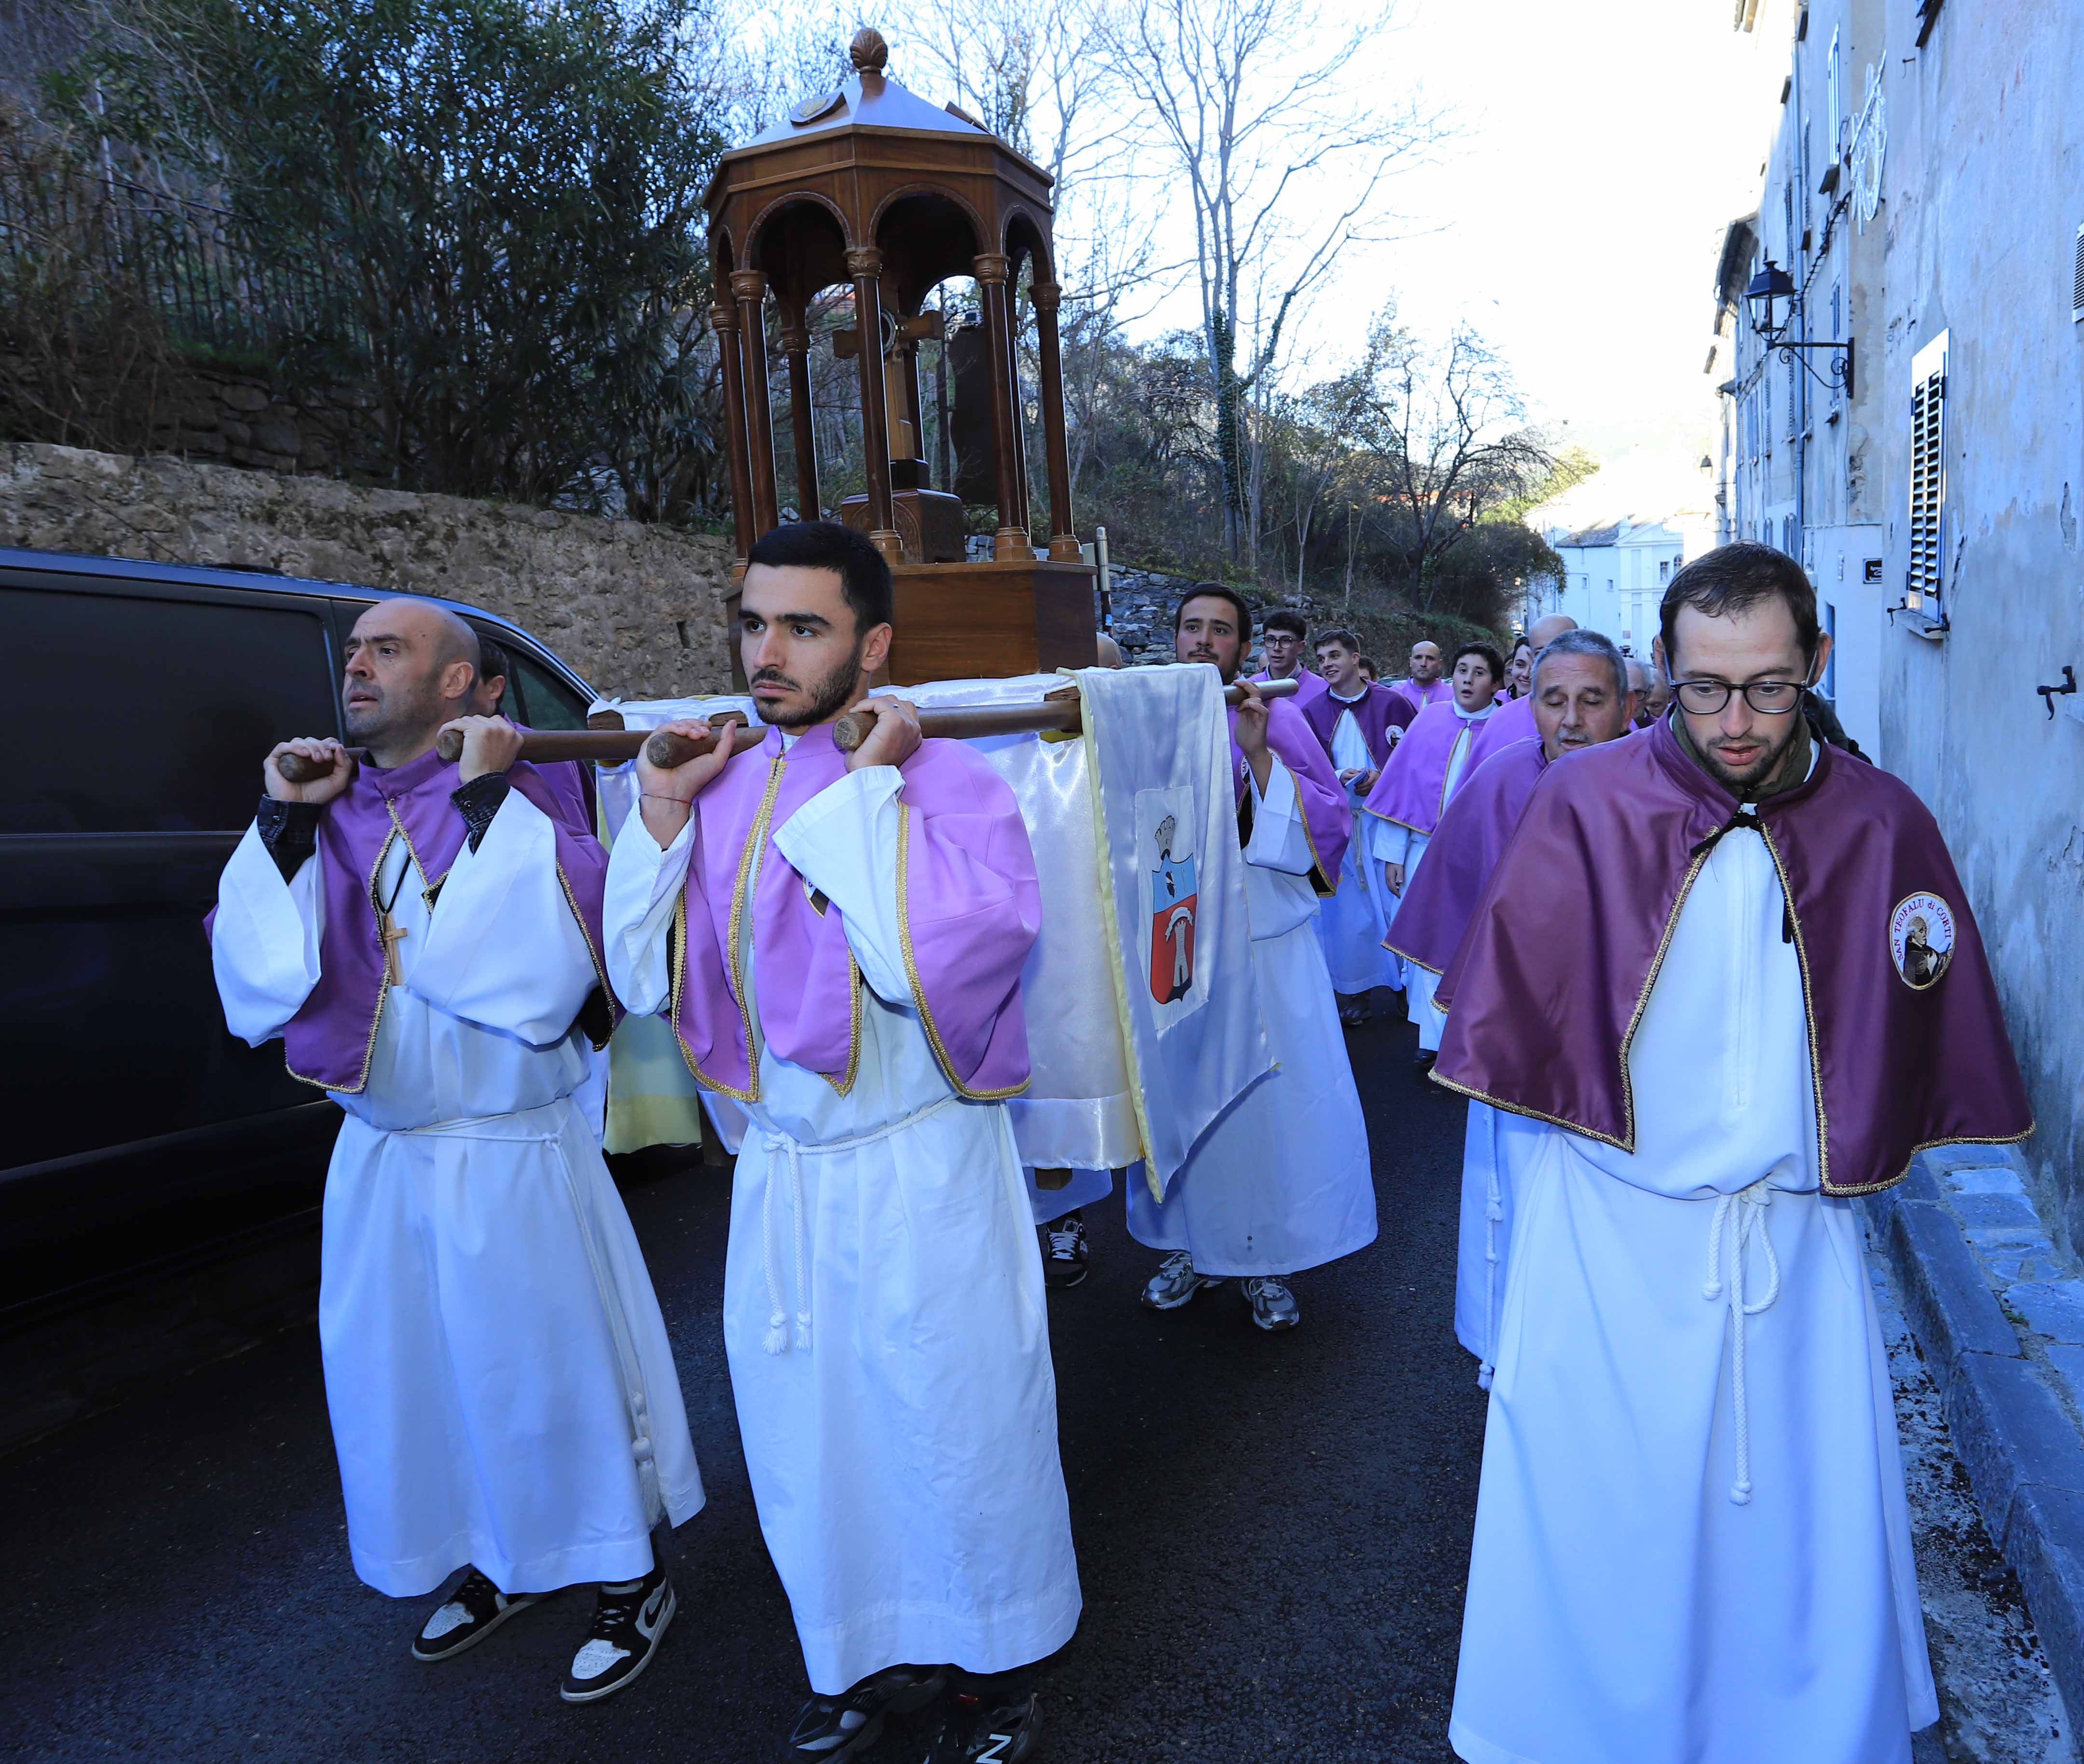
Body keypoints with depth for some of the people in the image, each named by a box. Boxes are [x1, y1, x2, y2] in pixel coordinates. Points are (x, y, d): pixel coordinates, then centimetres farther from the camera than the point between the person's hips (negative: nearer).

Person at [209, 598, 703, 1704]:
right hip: (378, 1156, 6)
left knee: (548, 1370, 7)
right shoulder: (330, 811, 4)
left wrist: (483, 801, -25)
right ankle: (495, 1564, 44)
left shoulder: (523, 807, -13)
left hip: (514, 1156, -6)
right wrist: (285, 821, -11)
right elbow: (257, 981, -4)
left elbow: (544, 968, -28)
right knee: (415, 1373, 19)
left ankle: (629, 1581, 30)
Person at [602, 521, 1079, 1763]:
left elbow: (931, 964, -29)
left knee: (957, 1437, 13)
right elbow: (647, 982, 2)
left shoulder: (954, 784, -13)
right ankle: (872, 1661, 46)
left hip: (924, 1174, -5)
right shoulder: (727, 787, 2)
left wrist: (866, 785, -22)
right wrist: (663, 811, -8)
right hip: (779, 1171, 5)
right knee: (809, 1442, 20)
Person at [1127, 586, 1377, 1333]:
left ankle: (1263, 1261, 18)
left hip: (1264, 944, -2)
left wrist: (1259, 754, -17)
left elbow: (1325, 822, -8)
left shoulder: (1278, 721, 1)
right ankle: (1193, 1248, 27)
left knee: (1271, 1100, 0)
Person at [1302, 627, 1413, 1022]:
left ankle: (1404, 980, 16)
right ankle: (1355, 989, 11)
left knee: (1393, 898, 0)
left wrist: (1383, 778, -13)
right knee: (1347, 907, 2)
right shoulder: (1312, 712, 7)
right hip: (1336, 822, 2)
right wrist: (1337, 778, -13)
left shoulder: (1391, 703, 2)